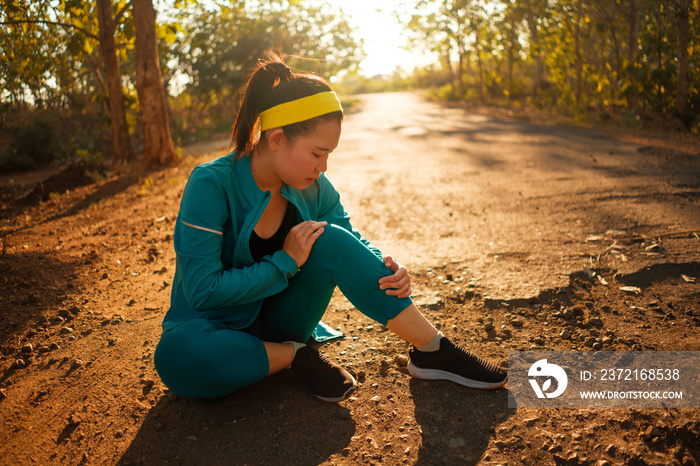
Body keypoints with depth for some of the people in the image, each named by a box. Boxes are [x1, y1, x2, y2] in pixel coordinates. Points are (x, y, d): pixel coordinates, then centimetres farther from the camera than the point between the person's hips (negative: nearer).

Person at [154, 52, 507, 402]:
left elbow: (352, 242, 4)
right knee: (176, 355, -39)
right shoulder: (210, 186, -23)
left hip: (279, 319, 3)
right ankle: (295, 357, -17)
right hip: (220, 329, -3)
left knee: (331, 241, -24)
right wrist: (286, 262, -25)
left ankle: (433, 350, -17)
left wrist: (384, 267, -19)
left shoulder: (312, 187, -8)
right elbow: (202, 290, -25)